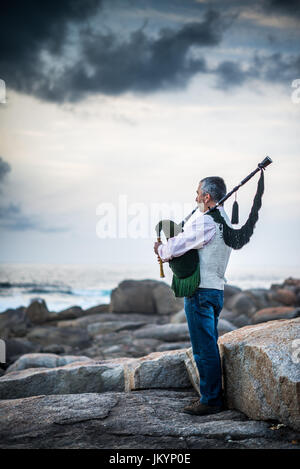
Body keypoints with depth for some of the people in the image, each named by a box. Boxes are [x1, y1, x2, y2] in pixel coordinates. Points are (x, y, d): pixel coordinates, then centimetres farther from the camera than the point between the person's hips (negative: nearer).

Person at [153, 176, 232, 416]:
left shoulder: (204, 221, -17)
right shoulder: (225, 221, 15)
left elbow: (176, 246, -15)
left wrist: (161, 249, 6)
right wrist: (169, 251, 14)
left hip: (201, 291, -10)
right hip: (217, 288, 10)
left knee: (204, 349, -3)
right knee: (210, 347, 16)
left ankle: (210, 401, 2)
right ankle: (214, 395, 23)